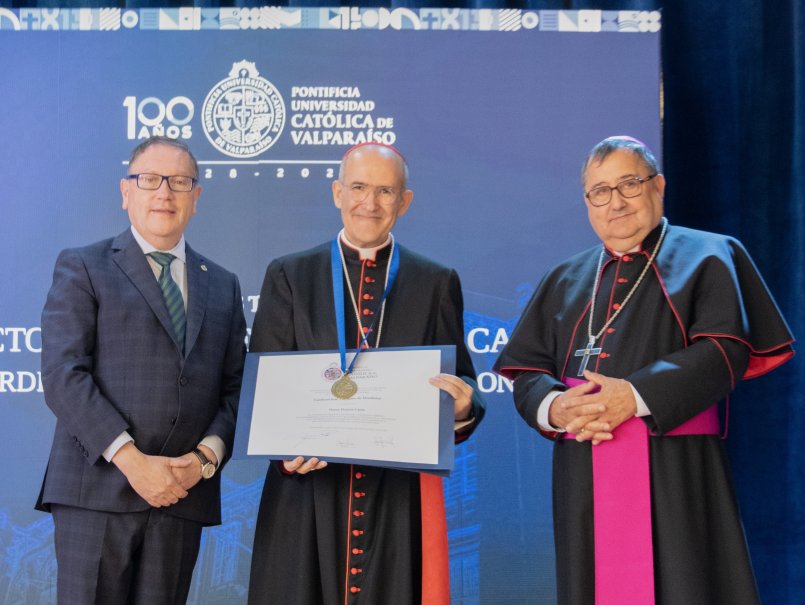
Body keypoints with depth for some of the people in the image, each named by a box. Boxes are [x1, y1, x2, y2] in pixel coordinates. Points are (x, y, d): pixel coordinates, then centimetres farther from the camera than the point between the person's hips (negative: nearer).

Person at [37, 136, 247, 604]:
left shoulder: (223, 285, 17)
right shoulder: (82, 268, 4)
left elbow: (237, 386, 12)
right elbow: (62, 374, -7)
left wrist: (207, 456, -6)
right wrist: (131, 459, -15)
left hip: (183, 492, 4)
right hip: (97, 488, -3)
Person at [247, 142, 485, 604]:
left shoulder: (437, 284, 9)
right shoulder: (289, 277, 8)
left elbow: (462, 384, 6)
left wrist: (463, 405, -17)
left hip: (403, 495, 0)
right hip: (307, 491, 0)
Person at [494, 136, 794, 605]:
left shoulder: (706, 258, 5)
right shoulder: (565, 281, 17)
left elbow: (725, 351, -9)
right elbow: (528, 373, 11)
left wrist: (637, 396, -20)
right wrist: (554, 407, -12)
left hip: (677, 475, -3)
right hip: (584, 480, 4)